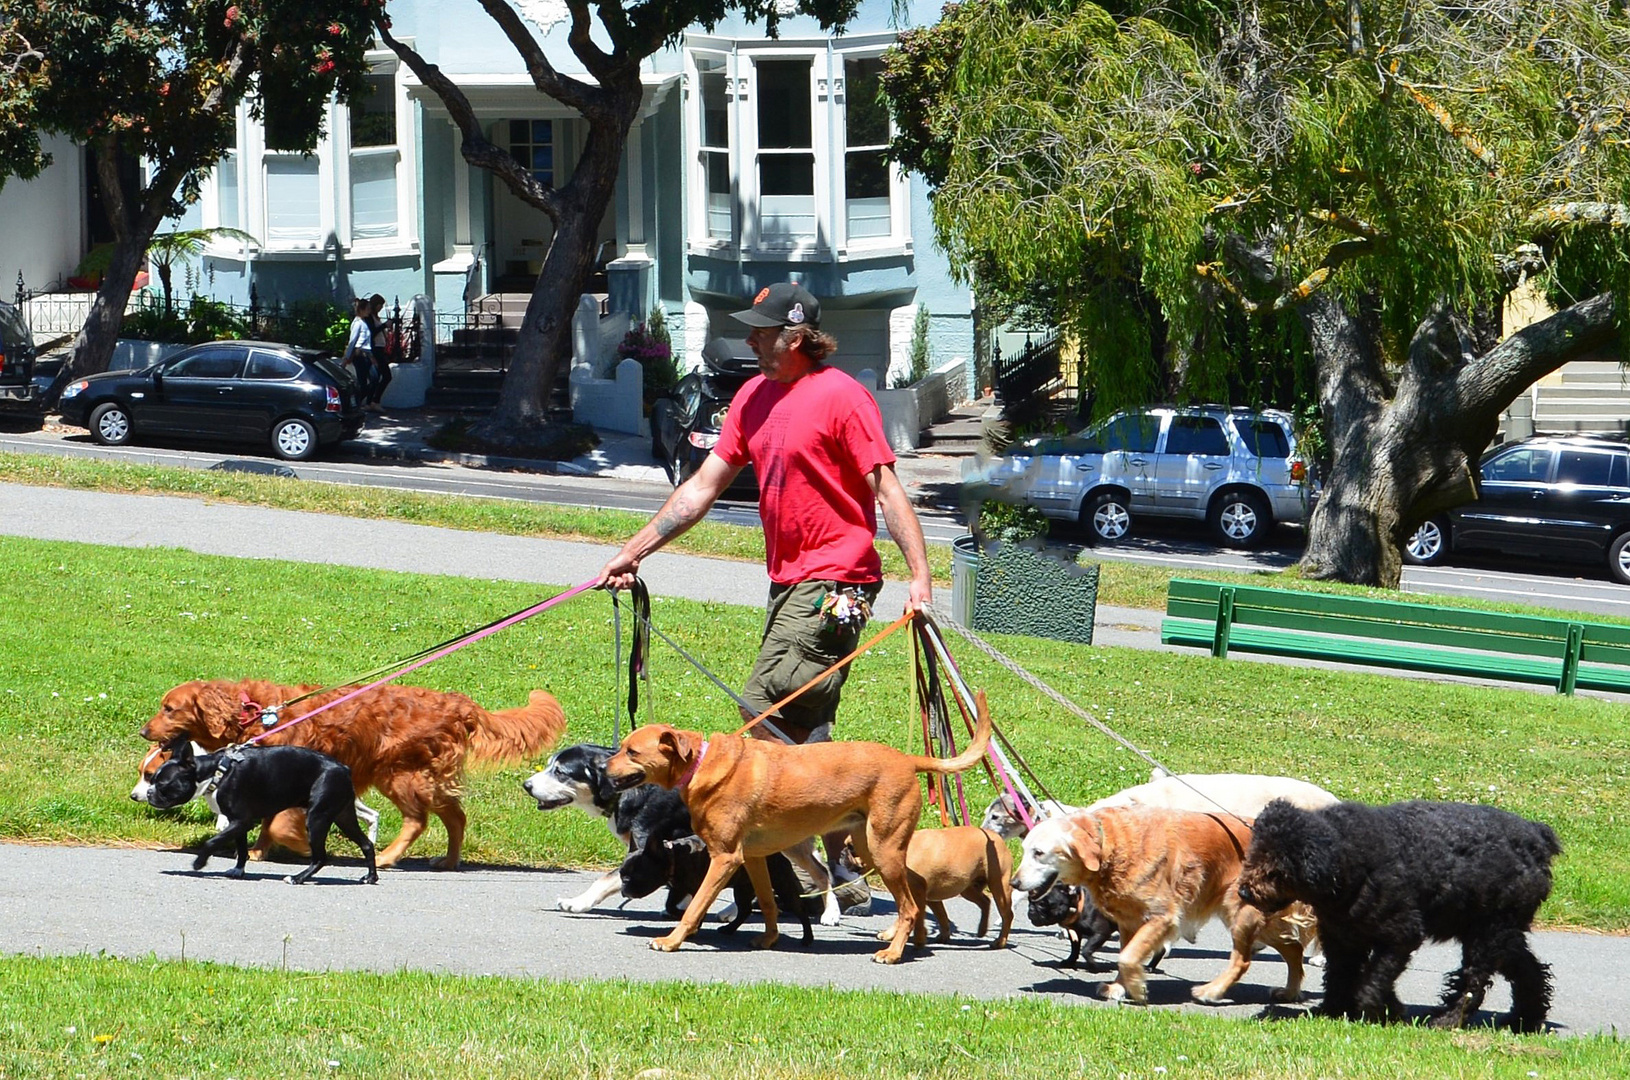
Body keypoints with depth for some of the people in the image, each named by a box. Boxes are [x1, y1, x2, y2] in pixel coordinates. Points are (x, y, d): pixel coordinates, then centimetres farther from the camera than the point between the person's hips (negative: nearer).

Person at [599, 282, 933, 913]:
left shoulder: (840, 397, -9)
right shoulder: (755, 397, 14)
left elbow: (886, 488, -13)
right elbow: (703, 487, 16)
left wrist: (919, 575, -21)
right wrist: (633, 551, 11)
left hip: (836, 581, -9)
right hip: (788, 580, 9)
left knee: (766, 709, -17)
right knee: (803, 729, 7)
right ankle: (839, 872, 12)